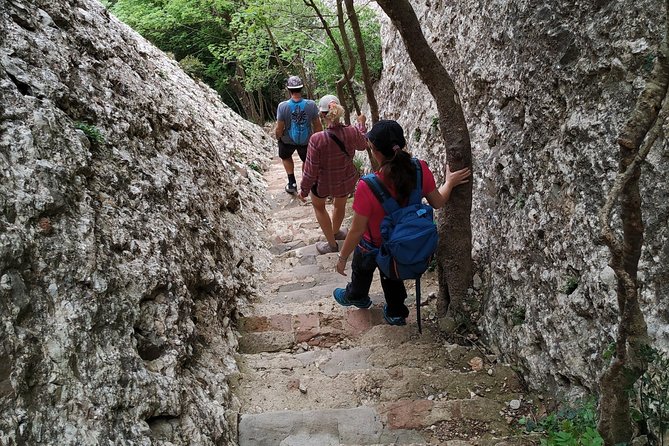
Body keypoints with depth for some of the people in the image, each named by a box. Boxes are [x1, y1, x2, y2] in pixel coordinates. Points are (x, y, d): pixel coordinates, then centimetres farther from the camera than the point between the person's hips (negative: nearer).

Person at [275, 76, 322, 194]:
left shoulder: (282, 106, -25)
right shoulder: (311, 105, -21)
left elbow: (279, 129, -17)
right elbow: (318, 125, -11)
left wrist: (278, 138, 5)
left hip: (288, 140, 0)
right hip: (306, 140, 1)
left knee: (286, 157, 31)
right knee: (307, 160, 29)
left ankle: (292, 183, 27)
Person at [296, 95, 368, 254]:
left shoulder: (317, 139, -34)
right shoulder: (352, 132, -23)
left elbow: (310, 171, -23)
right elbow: (362, 145, 3)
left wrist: (303, 190, -6)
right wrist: (361, 124, 20)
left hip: (323, 184, -3)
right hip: (346, 181, 3)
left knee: (318, 206, 30)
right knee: (340, 204, 34)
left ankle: (331, 244, 39)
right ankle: (335, 231, 61)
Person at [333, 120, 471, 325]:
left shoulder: (367, 188, -40)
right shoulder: (420, 170, -28)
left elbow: (357, 230, -27)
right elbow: (437, 202, -10)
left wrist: (342, 257, -10)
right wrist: (450, 183, 9)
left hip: (374, 246, -3)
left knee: (362, 270, 31)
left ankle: (355, 297, 61)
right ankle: (396, 313, 54)